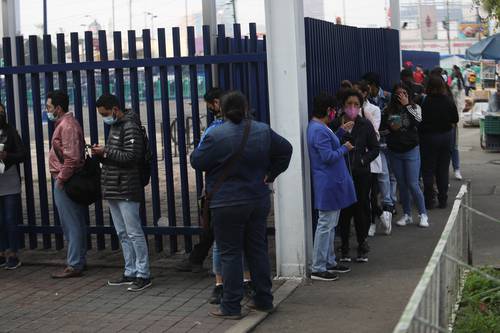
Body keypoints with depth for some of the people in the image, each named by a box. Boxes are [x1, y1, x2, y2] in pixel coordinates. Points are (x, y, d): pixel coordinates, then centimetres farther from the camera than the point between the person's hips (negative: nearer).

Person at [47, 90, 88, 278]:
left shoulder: (67, 126, -17)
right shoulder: (66, 123, 16)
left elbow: (72, 158, -25)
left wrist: (61, 178, -18)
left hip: (65, 183, -11)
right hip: (68, 181, 11)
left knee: (71, 225, -5)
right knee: (76, 223, 15)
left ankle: (74, 266, 1)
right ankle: (79, 261, 23)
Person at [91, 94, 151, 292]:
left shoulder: (130, 127, -13)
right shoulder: (115, 127, 17)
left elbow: (131, 156, -21)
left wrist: (106, 152, -16)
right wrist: (101, 153, 3)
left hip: (126, 190, -10)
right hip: (113, 190, 10)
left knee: (134, 233, -5)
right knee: (122, 234, 13)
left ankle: (143, 275, 0)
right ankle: (130, 273, 21)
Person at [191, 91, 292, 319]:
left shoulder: (216, 136, -15)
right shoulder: (263, 131, 2)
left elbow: (196, 161, -6)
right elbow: (285, 149, 14)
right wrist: (271, 173, 16)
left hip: (228, 204, -5)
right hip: (258, 201, 5)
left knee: (230, 254, 1)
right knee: (258, 249, 14)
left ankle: (231, 306, 4)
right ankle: (264, 300, 21)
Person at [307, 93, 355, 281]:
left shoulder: (318, 127, 12)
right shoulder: (319, 130, -21)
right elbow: (329, 156, -24)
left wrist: (341, 132, 17)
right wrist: (345, 148, -9)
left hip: (331, 183, 11)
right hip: (328, 185, -11)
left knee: (330, 225, 18)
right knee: (325, 225, -6)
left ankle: (330, 262, 28)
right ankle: (318, 269, -1)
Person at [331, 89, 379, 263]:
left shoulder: (365, 125, 1)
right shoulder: (335, 124, -2)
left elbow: (374, 149, 5)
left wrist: (364, 160, -9)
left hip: (361, 173, 0)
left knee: (362, 208, 3)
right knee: (344, 210, 4)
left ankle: (362, 246, 17)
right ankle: (345, 247, 17)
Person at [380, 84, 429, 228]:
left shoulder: (414, 107, -1)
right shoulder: (388, 111, 4)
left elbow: (417, 121, -21)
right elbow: (381, 130, 7)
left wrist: (406, 105, -18)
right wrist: (390, 128, -13)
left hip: (411, 150, -3)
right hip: (394, 152, 3)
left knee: (413, 184, -6)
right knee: (401, 184, 9)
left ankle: (423, 214, 6)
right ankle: (407, 215, 20)